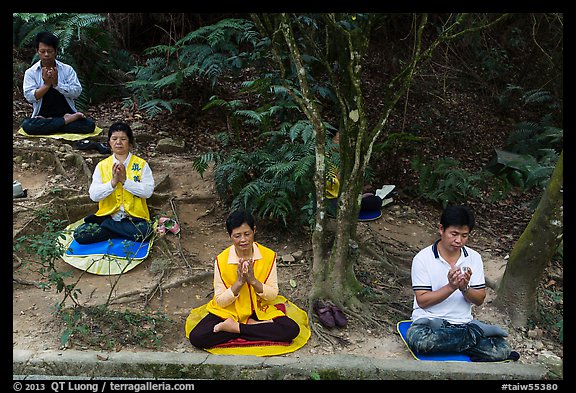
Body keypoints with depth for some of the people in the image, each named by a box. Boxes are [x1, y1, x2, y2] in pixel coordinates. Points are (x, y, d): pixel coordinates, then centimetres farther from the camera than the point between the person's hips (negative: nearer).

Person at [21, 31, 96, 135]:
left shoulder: (67, 69, 5)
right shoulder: (30, 72, 5)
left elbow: (77, 92, -5)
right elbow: (29, 96, -5)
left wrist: (57, 84, -16)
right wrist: (47, 84, -16)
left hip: (67, 112, -1)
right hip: (42, 116, 1)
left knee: (89, 124, -27)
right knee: (27, 125, -32)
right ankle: (67, 121, -18)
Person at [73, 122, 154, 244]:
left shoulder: (141, 164, 2)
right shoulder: (102, 165, 7)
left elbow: (148, 191, -8)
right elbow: (94, 195, -2)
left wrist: (125, 180, -17)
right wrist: (113, 182, -16)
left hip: (134, 217, -2)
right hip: (108, 215, 2)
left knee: (143, 230, -35)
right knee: (79, 234, -20)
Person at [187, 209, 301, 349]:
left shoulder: (268, 255, -12)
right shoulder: (221, 260, -14)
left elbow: (273, 295, -8)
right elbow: (220, 301, -11)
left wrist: (253, 280, -25)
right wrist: (239, 282, -27)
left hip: (259, 310, 1)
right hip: (228, 311, -1)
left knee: (292, 329, -25)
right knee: (196, 338, -25)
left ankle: (234, 327, -14)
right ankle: (253, 326, -13)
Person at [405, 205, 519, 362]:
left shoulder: (474, 258, 4)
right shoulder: (423, 258, -7)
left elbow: (479, 300, 5)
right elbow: (422, 301, -10)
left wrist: (465, 288, -17)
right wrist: (451, 287, -22)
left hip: (463, 324, 1)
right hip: (429, 322, -1)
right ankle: (475, 335, -16)